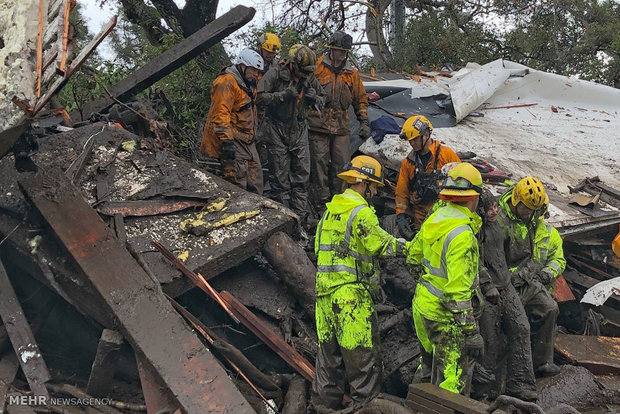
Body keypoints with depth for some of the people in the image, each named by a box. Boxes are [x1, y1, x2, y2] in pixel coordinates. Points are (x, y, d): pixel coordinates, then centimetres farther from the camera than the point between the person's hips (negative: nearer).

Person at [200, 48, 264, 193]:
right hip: (232, 140, -10)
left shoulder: (248, 83, 19)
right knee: (237, 183, -13)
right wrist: (227, 141, -26)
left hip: (246, 140, 10)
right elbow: (221, 114, -21)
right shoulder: (226, 82, -14)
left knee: (255, 181, 10)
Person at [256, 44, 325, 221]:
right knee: (281, 176, -1)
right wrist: (284, 95, -24)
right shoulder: (275, 74, -11)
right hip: (277, 130, -5)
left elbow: (322, 100, 15)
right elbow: (259, 98, -17)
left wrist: (314, 98, -8)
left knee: (302, 173, 4)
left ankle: (300, 217, 12)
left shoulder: (309, 78, 4)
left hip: (299, 131, 5)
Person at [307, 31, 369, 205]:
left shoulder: (352, 73, 13)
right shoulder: (317, 66, 2)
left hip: (341, 126, 3)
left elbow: (361, 99, 20)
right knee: (320, 163, -2)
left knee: (342, 164, 1)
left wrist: (364, 122, 12)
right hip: (318, 124, -3)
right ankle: (322, 200, 6)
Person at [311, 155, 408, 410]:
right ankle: (366, 401, 10)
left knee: (329, 347, 17)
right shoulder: (361, 212, -12)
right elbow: (382, 244, -13)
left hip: (325, 288, 9)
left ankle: (325, 400, 27)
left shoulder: (331, 209, 14)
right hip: (351, 292, -9)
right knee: (361, 350, 1)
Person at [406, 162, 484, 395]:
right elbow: (458, 291, -28)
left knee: (432, 362, 28)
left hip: (422, 304, 9)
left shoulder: (434, 218, 0)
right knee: (453, 382, 3)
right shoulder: (462, 235, -25)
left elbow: (413, 255, 14)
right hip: (445, 315, -9)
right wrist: (471, 332, -23)